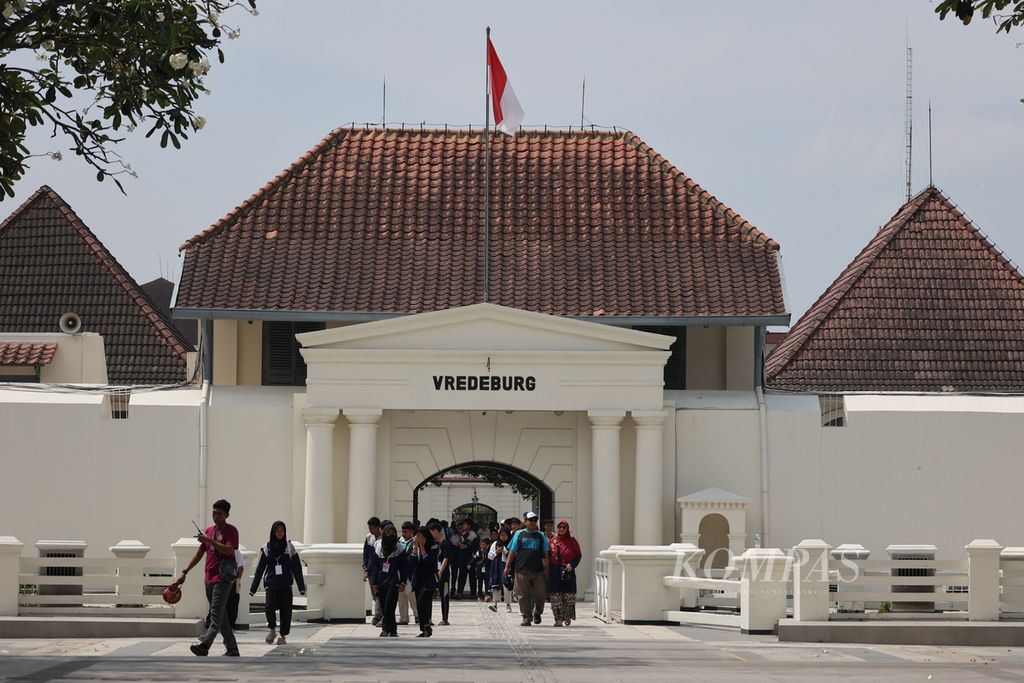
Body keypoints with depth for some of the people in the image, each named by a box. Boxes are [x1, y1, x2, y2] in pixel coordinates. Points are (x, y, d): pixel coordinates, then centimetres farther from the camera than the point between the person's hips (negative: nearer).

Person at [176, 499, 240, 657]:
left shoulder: (231, 531, -5)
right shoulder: (209, 531, 17)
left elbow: (228, 550, -21)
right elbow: (199, 554, 21)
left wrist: (209, 540, -24)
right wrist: (185, 572, 17)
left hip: (223, 578, -8)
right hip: (209, 578, 8)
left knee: (216, 615, -16)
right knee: (221, 616, 10)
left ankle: (204, 646, -31)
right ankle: (232, 649, 15)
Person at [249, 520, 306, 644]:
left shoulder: (289, 547, 5)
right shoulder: (267, 548, 6)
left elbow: (296, 568, 4)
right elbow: (260, 569, 9)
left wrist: (301, 587, -2)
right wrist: (253, 588, 8)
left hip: (286, 584, 0)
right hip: (271, 584, 0)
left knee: (286, 610, -2)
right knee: (269, 607, -17)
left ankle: (283, 635, 13)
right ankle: (272, 630, 5)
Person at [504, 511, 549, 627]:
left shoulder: (541, 535, 13)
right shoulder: (519, 534, 10)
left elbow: (546, 553, 14)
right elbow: (512, 552, 11)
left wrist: (546, 567, 4)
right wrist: (507, 566, 6)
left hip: (538, 570, 1)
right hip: (522, 569, -1)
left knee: (539, 594, 0)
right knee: (524, 595, -2)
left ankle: (537, 613, 22)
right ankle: (526, 617, 3)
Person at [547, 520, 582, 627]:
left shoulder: (572, 541, 4)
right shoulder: (552, 541, 9)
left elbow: (578, 555, 4)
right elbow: (548, 557, 11)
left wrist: (572, 564, -12)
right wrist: (547, 572, 3)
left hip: (568, 572, -2)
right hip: (555, 572, 2)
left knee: (569, 596, -3)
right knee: (555, 597, -3)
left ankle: (568, 617, 12)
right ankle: (558, 619, 0)